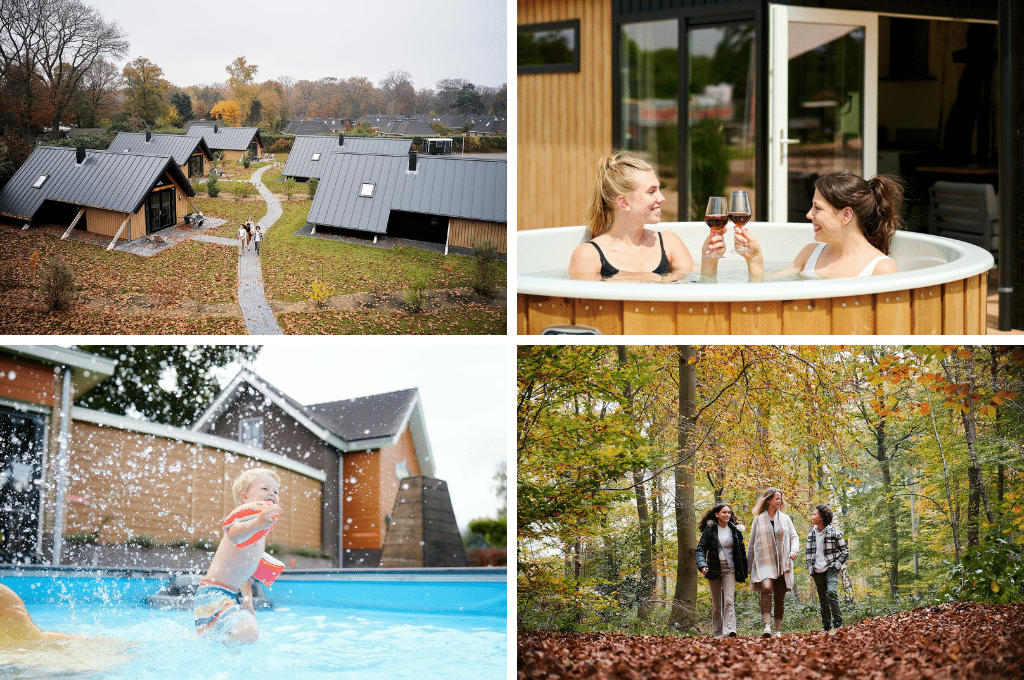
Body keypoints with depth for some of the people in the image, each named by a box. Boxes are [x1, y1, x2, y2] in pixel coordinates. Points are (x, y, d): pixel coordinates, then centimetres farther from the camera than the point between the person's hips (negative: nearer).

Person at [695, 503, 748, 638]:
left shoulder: (735, 531, 7)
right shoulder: (709, 530, 2)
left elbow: (742, 552, 14)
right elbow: (701, 549, -3)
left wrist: (743, 573, 14)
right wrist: (702, 565, -22)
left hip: (730, 569, 0)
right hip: (714, 570, 0)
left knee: (729, 600, -16)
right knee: (716, 603, 6)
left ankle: (730, 630, -28)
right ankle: (717, 633, 14)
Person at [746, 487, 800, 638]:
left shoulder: (785, 518, 12)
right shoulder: (758, 519, 7)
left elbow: (794, 536, 14)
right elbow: (751, 543, 11)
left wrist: (794, 550, -7)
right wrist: (749, 565, 11)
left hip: (782, 563, 3)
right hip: (764, 562, -3)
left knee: (780, 597, 4)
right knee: (766, 588, -26)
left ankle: (778, 630, 14)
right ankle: (767, 626, -32)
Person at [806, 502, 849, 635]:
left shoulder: (834, 533, -6)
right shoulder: (811, 535, 7)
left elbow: (845, 551, 1)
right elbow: (808, 553, 18)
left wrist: (836, 566, -5)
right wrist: (810, 569, 8)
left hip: (831, 569, -5)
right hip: (817, 572, 5)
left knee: (831, 592, -26)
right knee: (823, 601, 7)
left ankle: (838, 624, -19)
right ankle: (827, 628, 15)